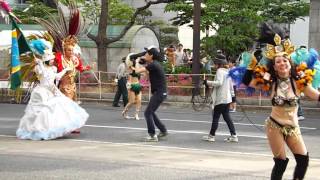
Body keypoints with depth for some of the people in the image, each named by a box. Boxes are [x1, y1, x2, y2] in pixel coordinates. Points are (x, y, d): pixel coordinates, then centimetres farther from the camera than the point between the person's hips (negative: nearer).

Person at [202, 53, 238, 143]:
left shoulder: (220, 71, -13)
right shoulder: (228, 71, 14)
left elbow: (219, 82, -26)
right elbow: (231, 85, 19)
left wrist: (208, 82, -20)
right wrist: (232, 95, 26)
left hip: (220, 98, -9)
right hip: (227, 98, 9)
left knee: (215, 117, 1)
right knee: (227, 117, 10)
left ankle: (212, 135, 9)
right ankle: (233, 135, 7)